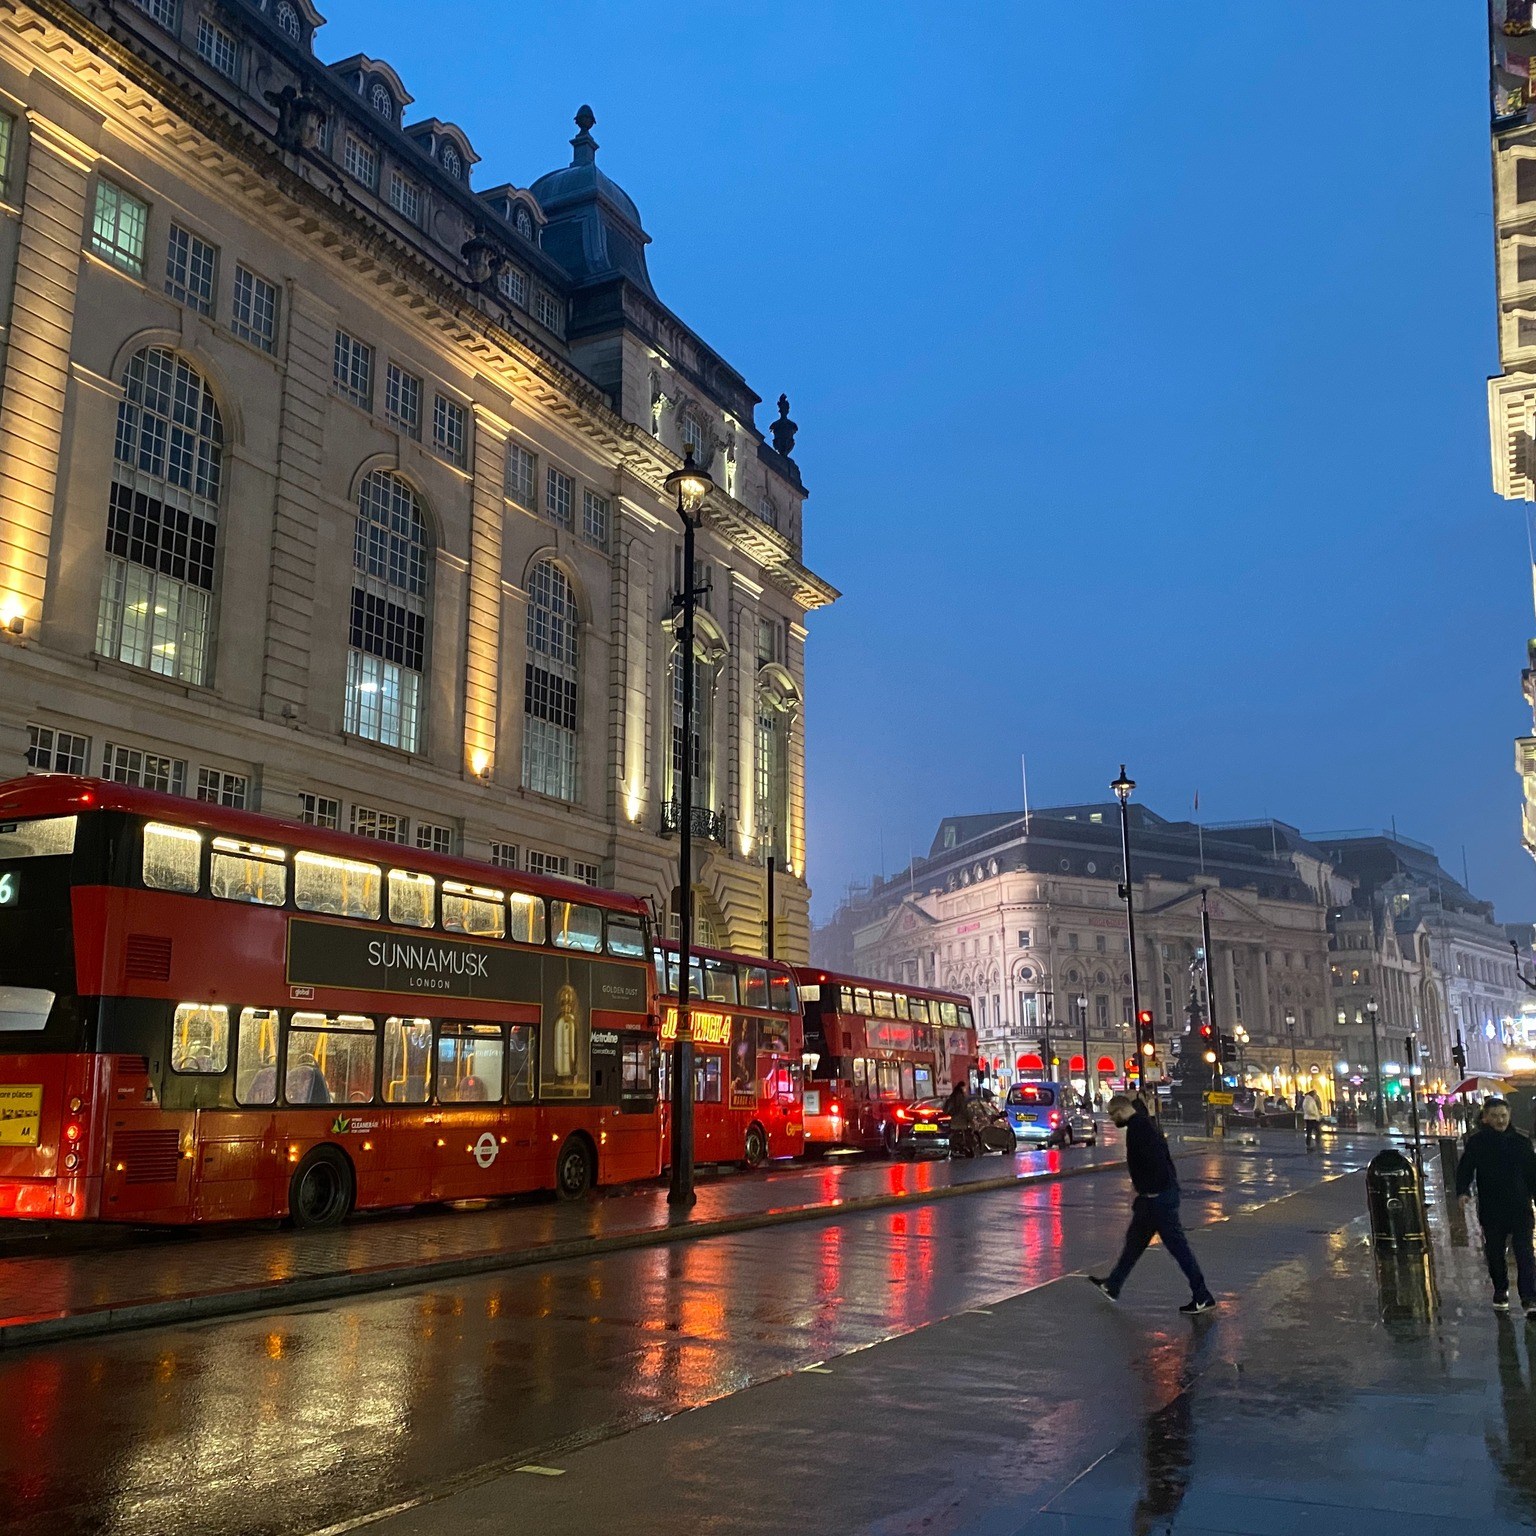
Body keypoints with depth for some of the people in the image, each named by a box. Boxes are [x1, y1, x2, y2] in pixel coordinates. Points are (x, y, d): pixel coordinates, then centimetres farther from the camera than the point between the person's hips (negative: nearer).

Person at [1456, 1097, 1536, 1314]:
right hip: (1491, 1211, 1)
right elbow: (1465, 1169, 0)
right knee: (1495, 1255, 11)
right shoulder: (1476, 1142, 0)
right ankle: (1500, 1292, 28)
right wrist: (1463, 1191, -17)